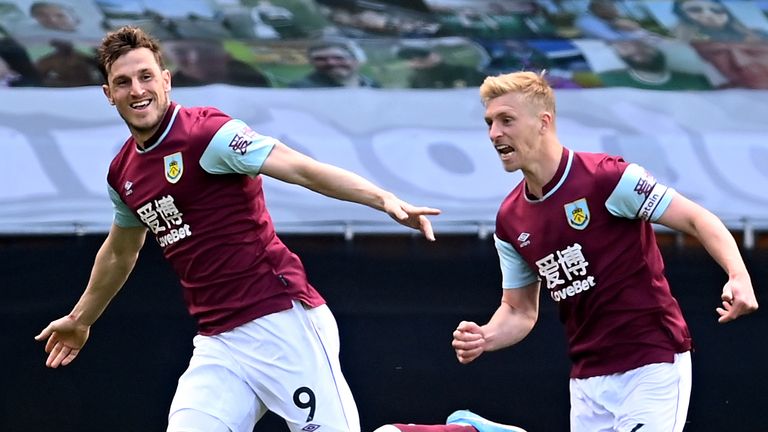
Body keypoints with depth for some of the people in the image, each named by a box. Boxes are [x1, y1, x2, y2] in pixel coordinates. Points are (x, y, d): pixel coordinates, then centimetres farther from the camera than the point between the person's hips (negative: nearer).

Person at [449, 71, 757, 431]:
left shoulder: (606, 177, -13)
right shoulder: (510, 220, 7)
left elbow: (698, 219, -12)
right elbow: (519, 312, 16)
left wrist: (739, 276, -29)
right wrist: (483, 338, -6)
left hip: (652, 366, -6)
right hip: (587, 380, 6)